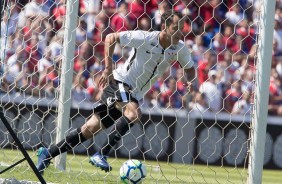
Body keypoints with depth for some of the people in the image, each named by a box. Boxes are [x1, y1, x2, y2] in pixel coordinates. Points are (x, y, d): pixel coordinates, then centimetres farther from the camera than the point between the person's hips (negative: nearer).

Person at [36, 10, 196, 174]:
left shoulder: (179, 49, -3)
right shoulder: (145, 38, -17)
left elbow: (190, 68, 13)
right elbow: (111, 38, -10)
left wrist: (190, 80, -10)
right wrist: (108, 69, -15)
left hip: (134, 94, 6)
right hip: (119, 82, -6)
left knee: (90, 129, 4)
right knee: (134, 112, -35)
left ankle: (48, 154, 10)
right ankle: (102, 155, -29)